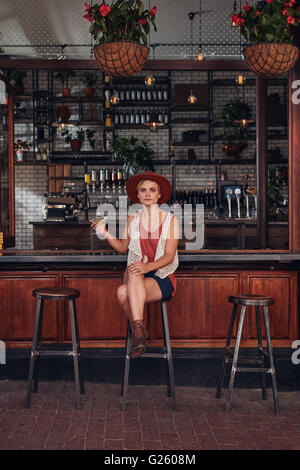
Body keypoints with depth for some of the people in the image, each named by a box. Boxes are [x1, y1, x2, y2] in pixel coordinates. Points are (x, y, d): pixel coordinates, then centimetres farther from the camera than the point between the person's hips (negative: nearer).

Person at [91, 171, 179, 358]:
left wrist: (148, 266, -25)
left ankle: (137, 330, -21)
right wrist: (105, 233, 4)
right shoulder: (132, 220, 10)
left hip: (162, 277, -3)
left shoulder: (170, 219, 1)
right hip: (135, 276, 3)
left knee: (124, 292, -32)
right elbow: (123, 247, 20)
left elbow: (169, 255, -7)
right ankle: (140, 328, -26)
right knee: (133, 273, -35)